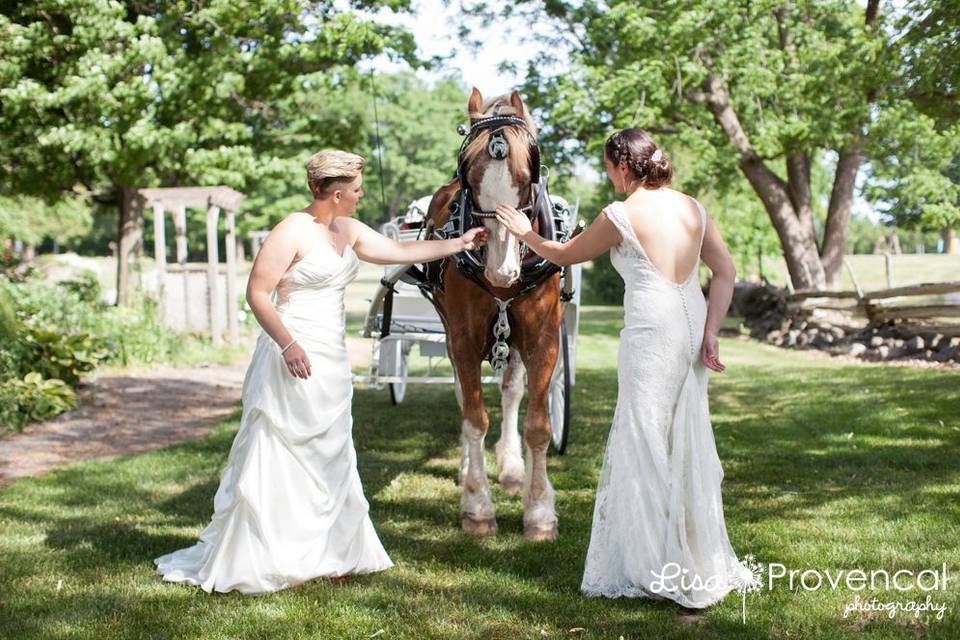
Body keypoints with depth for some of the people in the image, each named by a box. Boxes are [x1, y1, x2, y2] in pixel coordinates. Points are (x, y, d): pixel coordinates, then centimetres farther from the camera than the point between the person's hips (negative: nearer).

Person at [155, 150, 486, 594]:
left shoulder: (349, 231, 11)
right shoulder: (292, 231, -13)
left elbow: (402, 252, 19)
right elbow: (256, 294, -15)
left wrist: (461, 244, 20)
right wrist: (288, 344, -24)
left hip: (332, 358, 9)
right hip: (295, 358, -9)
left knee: (329, 458, 14)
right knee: (278, 459, -3)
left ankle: (322, 556, 26)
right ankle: (262, 562, 7)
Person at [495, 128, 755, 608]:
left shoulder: (621, 215, -8)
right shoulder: (691, 207, 8)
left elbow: (566, 255, 6)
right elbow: (725, 272, 5)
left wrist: (525, 233, 23)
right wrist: (710, 333, 3)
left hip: (650, 334, -7)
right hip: (692, 328, 7)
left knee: (646, 445, 3)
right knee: (686, 443, 16)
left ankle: (663, 571, 9)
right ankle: (701, 561, 26)